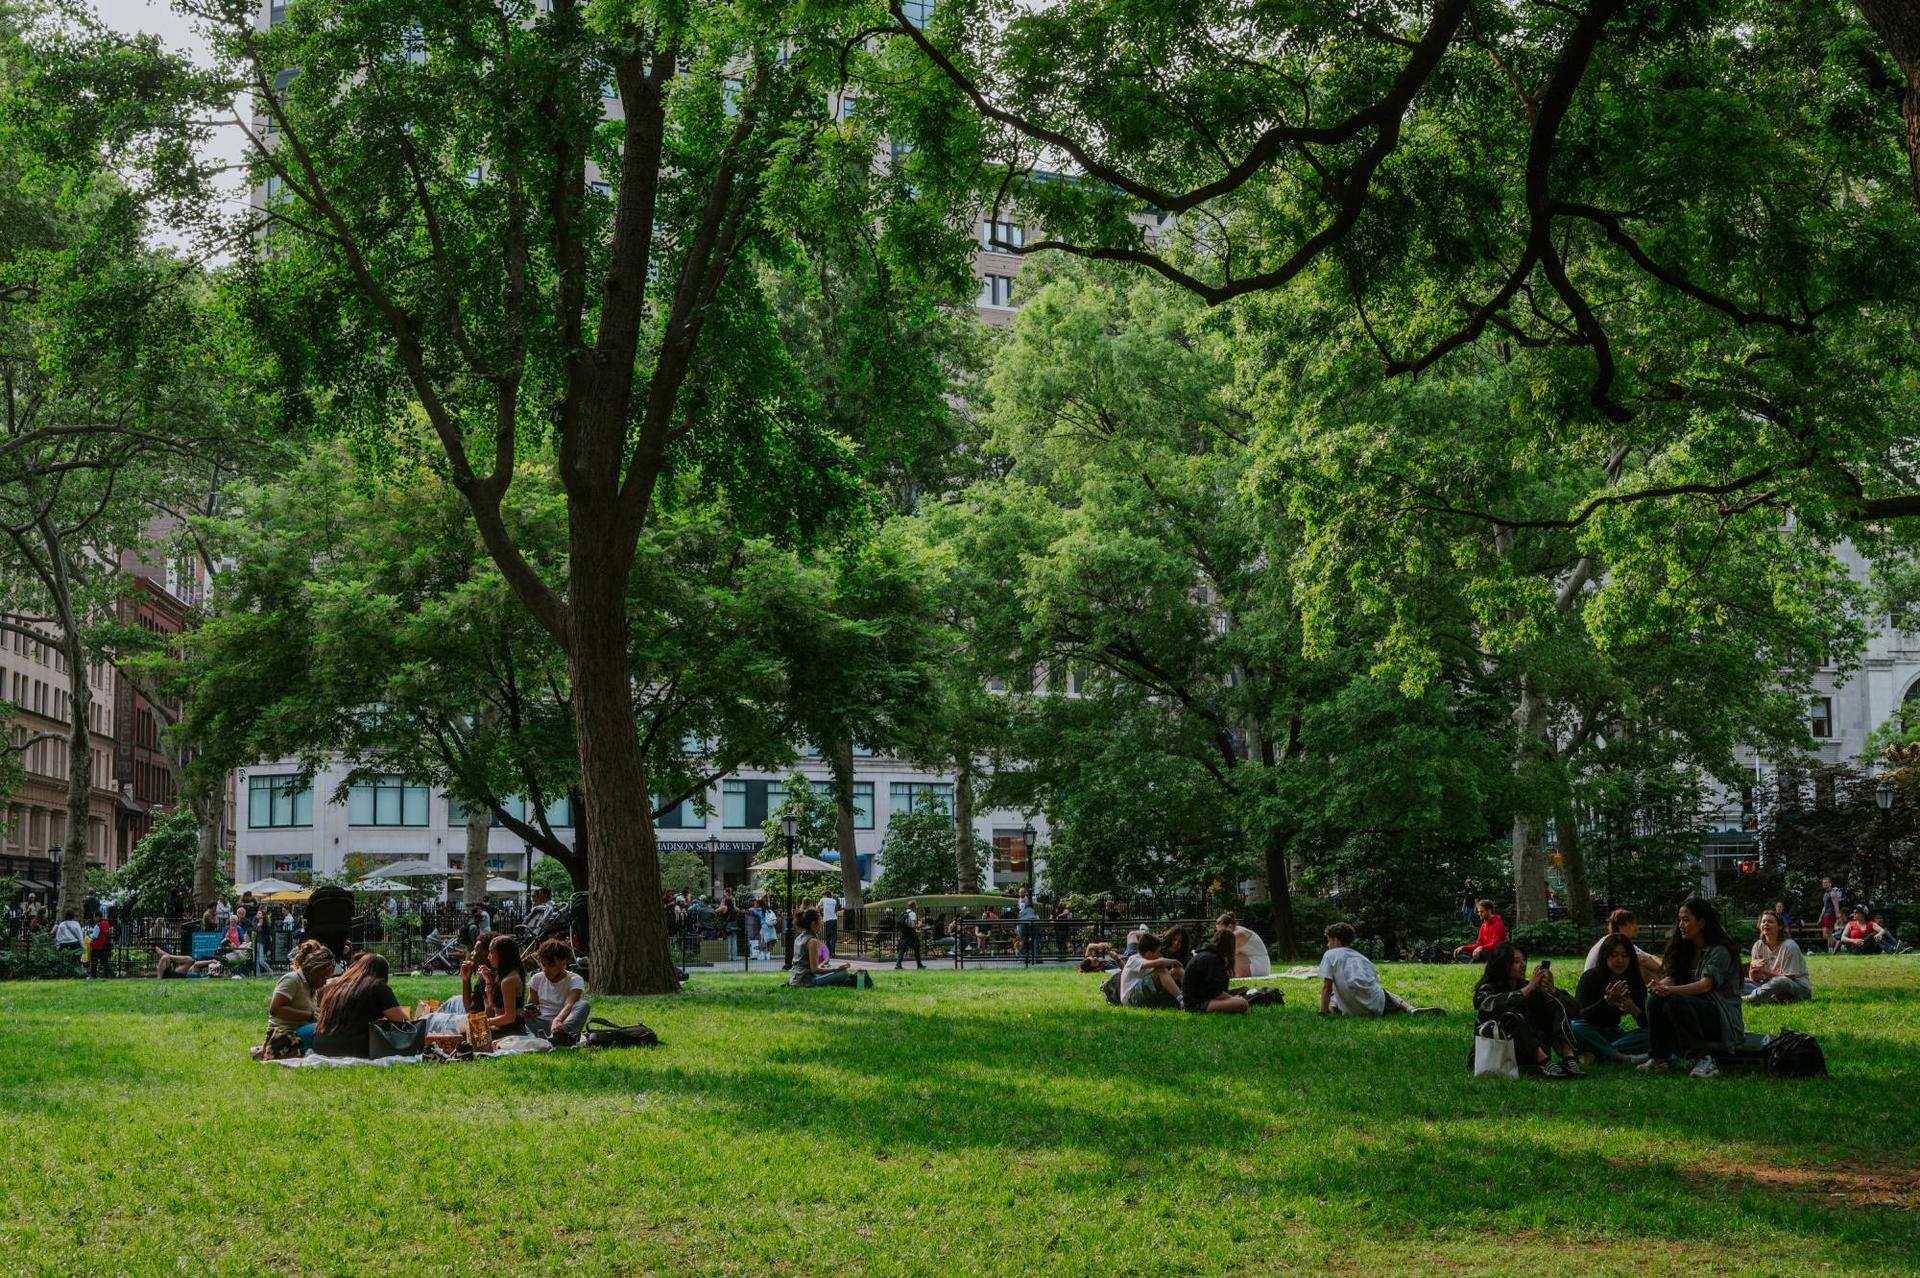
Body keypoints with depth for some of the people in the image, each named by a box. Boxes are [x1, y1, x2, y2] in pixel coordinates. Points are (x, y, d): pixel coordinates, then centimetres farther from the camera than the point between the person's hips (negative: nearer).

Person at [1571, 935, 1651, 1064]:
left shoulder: (1636, 981, -3)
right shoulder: (1590, 977, -13)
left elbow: (1646, 1023, -8)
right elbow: (1580, 1017, -22)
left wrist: (1635, 1011, -31)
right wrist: (1606, 1001, -37)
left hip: (1613, 1034, 3)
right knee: (1575, 1028, -36)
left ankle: (1594, 1054, -33)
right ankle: (1622, 1057, -40)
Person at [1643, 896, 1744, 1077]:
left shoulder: (1719, 951, -11)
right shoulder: (1686, 950, 14)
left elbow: (1706, 984, -25)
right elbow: (1672, 977, 1)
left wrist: (1671, 990, -40)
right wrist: (1660, 984, -25)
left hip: (1724, 1019, -7)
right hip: (1698, 1009, 7)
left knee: (1675, 1001, -32)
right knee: (1655, 1001, -16)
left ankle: (1705, 1059, -31)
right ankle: (1660, 1057, -8)